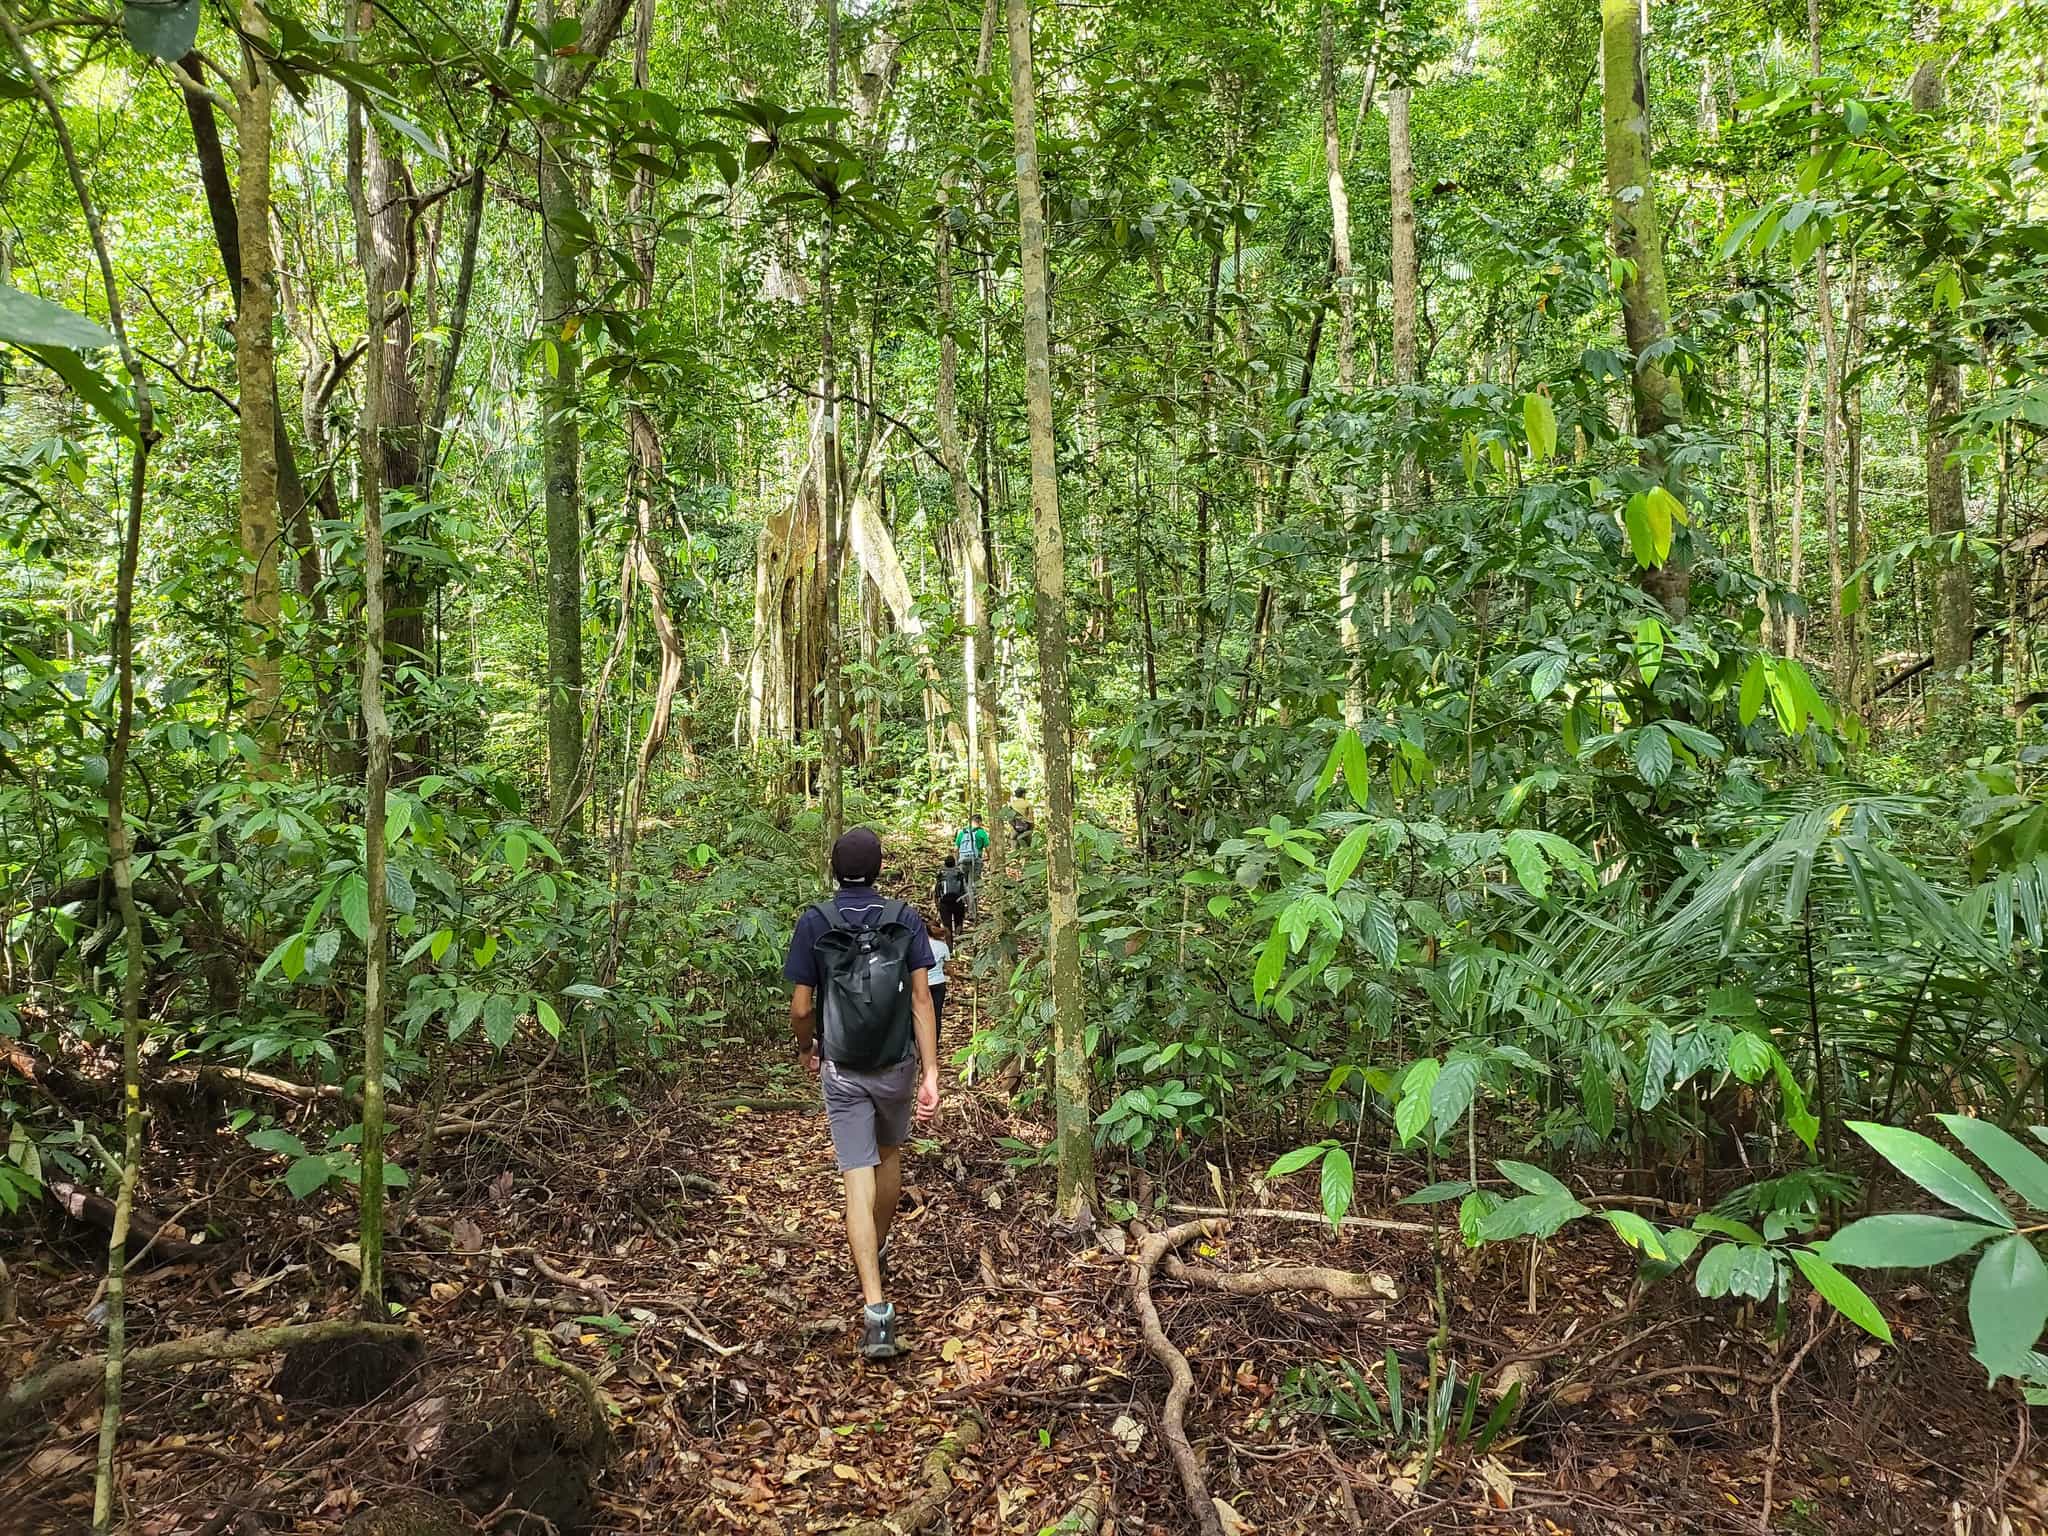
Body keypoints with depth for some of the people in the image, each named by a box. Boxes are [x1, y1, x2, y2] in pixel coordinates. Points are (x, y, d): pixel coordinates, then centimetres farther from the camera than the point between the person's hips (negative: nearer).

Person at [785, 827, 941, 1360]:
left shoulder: (813, 923, -7)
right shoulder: (906, 920, -6)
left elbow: (801, 1007, -5)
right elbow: (921, 1000, -11)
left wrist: (806, 1048, 15)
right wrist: (931, 1073, -10)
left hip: (842, 1071, -1)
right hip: (897, 1066, 2)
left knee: (858, 1182, -2)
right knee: (890, 1154, 26)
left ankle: (876, 1308, -10)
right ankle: (876, 1253, 45)